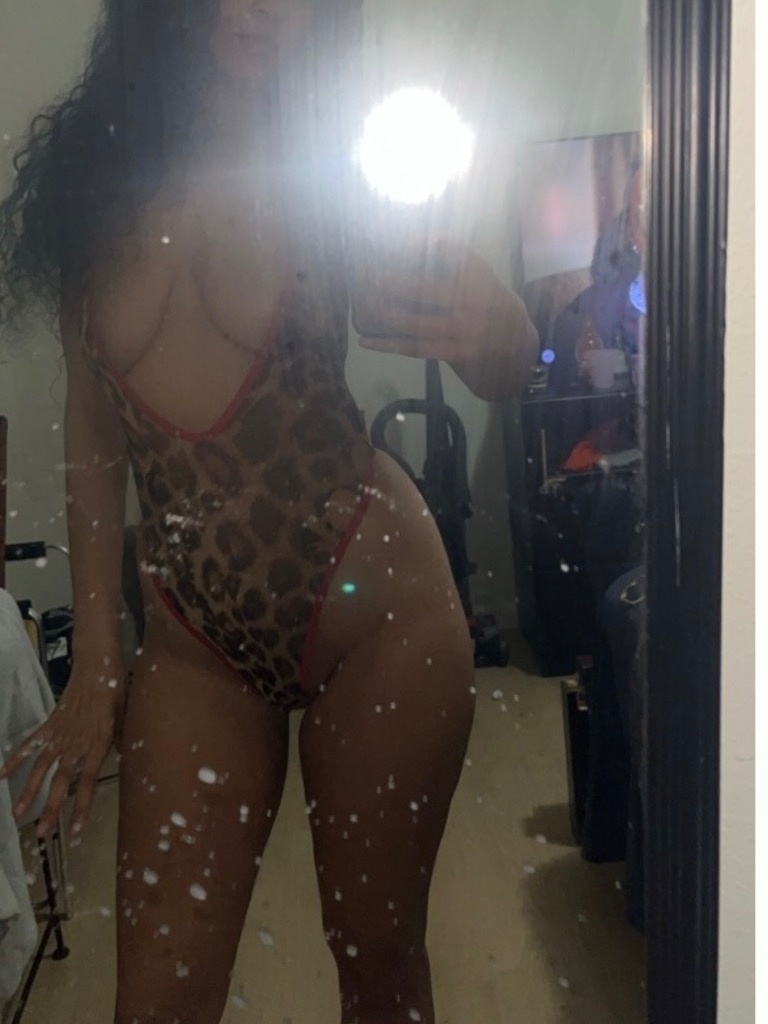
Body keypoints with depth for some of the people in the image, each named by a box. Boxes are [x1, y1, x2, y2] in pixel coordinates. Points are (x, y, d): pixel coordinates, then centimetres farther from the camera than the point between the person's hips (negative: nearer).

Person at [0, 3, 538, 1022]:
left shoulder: (331, 171, -3)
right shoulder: (90, 173, 2)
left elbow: (507, 367, -1)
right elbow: (94, 434, 5)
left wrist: (493, 333, -26)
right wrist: (96, 663, 4)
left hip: (376, 608, -1)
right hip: (193, 640, 2)